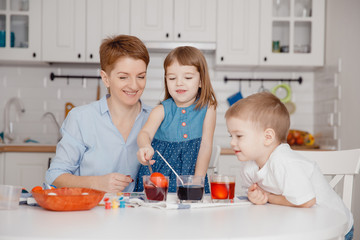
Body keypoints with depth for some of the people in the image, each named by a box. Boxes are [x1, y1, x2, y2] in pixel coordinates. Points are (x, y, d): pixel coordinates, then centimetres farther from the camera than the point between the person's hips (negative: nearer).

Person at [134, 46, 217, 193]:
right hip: (158, 174, 1)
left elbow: (206, 144, -2)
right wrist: (145, 147, -39)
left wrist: (198, 180, -9)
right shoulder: (162, 110, 0)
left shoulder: (207, 108, 0)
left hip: (191, 172, 0)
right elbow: (145, 132, -15)